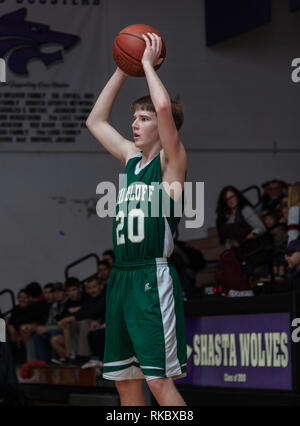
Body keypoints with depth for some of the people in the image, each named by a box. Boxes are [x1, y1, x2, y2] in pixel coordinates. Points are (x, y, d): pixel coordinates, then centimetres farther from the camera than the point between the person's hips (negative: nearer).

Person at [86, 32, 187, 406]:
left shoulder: (171, 161, -4)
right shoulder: (132, 158, 16)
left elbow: (165, 108, -20)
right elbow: (95, 121, 25)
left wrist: (148, 64, -6)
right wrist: (123, 70, 19)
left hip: (153, 277, -8)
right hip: (121, 277, 8)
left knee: (159, 381, -11)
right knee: (124, 379, 9)